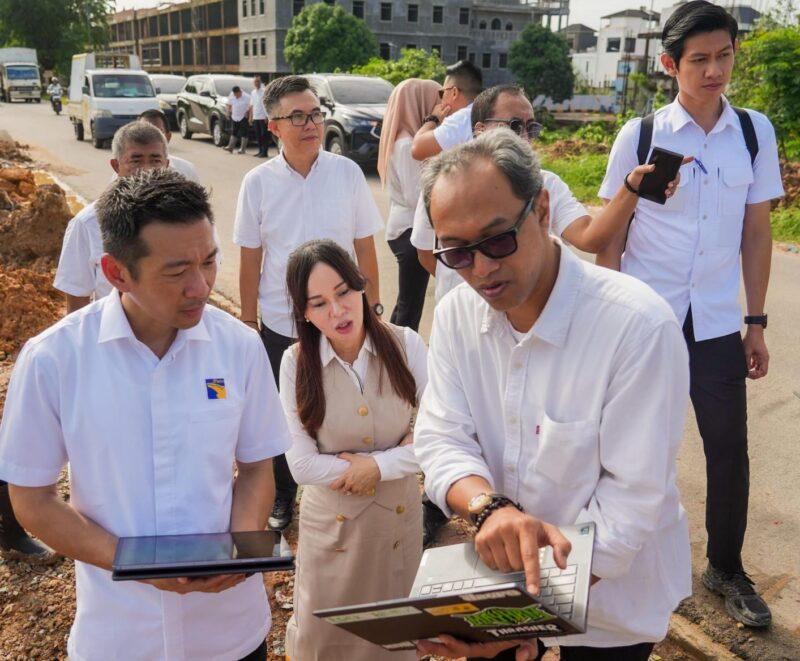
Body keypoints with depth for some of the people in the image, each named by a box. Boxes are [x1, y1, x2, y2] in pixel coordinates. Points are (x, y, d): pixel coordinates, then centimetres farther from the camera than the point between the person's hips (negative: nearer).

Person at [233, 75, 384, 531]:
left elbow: (366, 248, -1)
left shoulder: (348, 173, -7)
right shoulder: (258, 183, -5)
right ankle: (281, 499, 35)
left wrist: (373, 307, 1)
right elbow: (250, 261, 0)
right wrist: (248, 322, 3)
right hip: (280, 322, 1)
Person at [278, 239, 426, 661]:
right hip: (331, 519, -1)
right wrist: (399, 453, -18)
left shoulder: (406, 345, -15)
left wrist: (378, 465, -21)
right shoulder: (297, 363, -17)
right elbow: (302, 464, -18)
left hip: (399, 513, 1)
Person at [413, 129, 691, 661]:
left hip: (611, 599, -4)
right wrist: (491, 508, -33)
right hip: (504, 576, 4)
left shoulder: (639, 327, -27)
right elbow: (441, 440, -12)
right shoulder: (456, 314, -9)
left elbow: (631, 499, -25)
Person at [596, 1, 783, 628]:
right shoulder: (639, 136, -5)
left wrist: (756, 323, 6)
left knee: (729, 448, 9)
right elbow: (610, 235, -1)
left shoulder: (755, 131, 2)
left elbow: (757, 231, 6)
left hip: (717, 324, 2)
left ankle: (727, 569, 30)